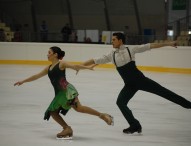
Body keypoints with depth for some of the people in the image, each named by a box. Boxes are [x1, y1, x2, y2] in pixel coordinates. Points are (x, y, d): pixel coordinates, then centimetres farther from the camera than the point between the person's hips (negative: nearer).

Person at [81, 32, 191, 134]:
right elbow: (95, 61, 6)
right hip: (130, 85, 3)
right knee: (120, 102, -13)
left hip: (140, 80, -3)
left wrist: (168, 44, -6)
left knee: (162, 92, -2)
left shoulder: (131, 50, -4)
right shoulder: (111, 56, 4)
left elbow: (150, 46, -5)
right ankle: (135, 125, -6)